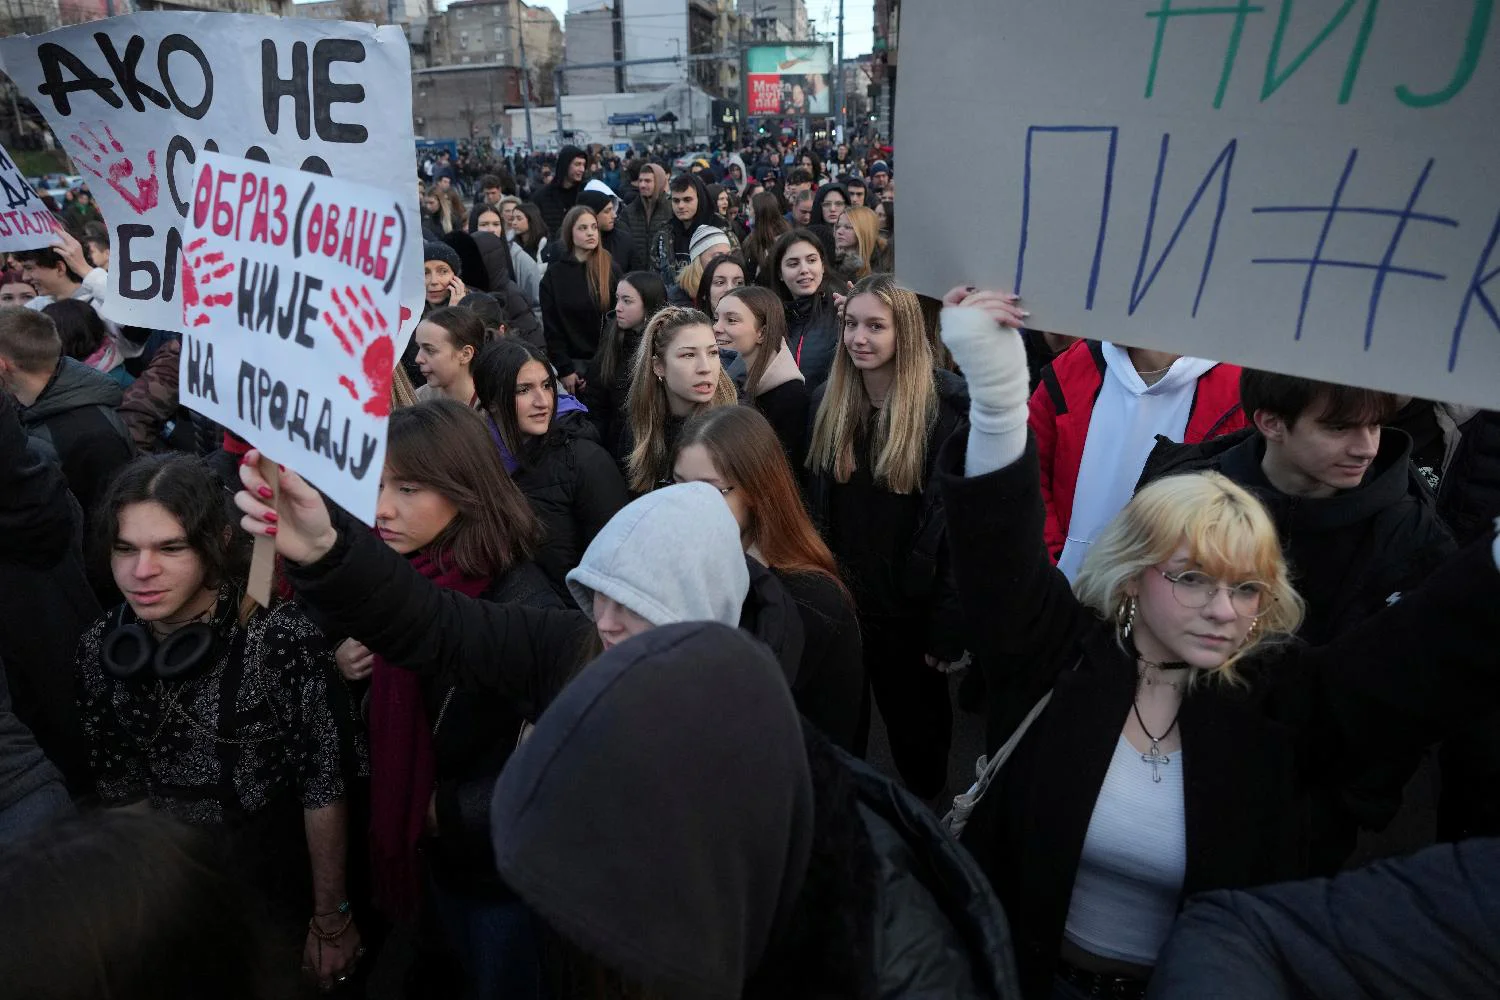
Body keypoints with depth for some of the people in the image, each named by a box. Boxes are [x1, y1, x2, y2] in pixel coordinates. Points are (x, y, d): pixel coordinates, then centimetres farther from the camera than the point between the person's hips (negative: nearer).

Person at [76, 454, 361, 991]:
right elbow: (114, 783, 4)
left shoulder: (280, 635, -26)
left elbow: (321, 783, -19)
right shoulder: (101, 647, -10)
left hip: (280, 883, -4)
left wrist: (331, 919, -12)